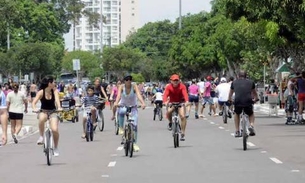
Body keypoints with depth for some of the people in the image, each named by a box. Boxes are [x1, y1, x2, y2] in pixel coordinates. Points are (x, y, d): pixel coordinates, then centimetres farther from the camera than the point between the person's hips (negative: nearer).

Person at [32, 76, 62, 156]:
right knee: (42, 119, -38)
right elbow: (34, 102, -21)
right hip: (43, 111, -1)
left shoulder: (55, 91, -8)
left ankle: (56, 148, 6)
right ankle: (41, 137, -18)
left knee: (55, 129, -18)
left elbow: (57, 99, -25)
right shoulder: (41, 92, -12)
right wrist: (34, 108, -43)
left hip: (53, 112, 1)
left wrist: (59, 107, -45)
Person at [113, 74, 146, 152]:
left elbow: (138, 95, -33)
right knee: (122, 112, -38)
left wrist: (142, 103, -52)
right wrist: (116, 102, -53)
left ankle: (135, 143, 2)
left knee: (135, 124, -11)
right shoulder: (121, 87, -16)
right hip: (123, 105, 0)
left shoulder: (134, 86, -18)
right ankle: (121, 128, -15)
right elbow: (119, 95, -32)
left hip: (133, 107, 0)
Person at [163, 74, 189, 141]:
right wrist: (165, 102, -50)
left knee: (183, 116, -18)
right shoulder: (169, 87, -15)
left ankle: (183, 133, -8)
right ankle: (170, 122, 3)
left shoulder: (182, 86, -17)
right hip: (172, 103, 0)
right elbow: (165, 95, -29)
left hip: (180, 103, 0)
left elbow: (185, 94, -33)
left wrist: (186, 101, -53)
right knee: (168, 112, -30)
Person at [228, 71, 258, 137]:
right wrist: (256, 99, 53)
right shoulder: (250, 82, 20)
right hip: (248, 101, 0)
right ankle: (251, 125, -1)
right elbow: (254, 93, 35)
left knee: (237, 114, 29)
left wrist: (230, 100, 53)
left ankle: (237, 131, 24)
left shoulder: (234, 82, 20)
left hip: (237, 101, 0)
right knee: (251, 114, 27)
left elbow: (230, 93, 35)